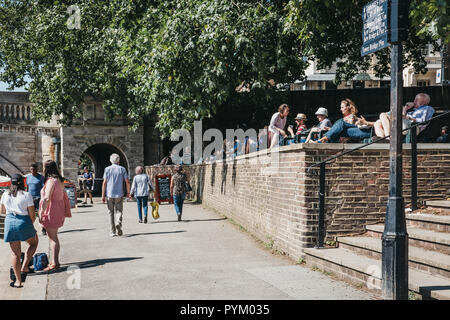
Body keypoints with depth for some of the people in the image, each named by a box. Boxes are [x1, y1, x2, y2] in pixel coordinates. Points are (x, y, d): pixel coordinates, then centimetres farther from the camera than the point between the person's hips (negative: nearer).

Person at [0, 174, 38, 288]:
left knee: (15, 253, 10)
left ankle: (18, 281, 11)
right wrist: (30, 225, 11)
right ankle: (24, 267, 14)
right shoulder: (27, 195, -8)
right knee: (34, 243, 26)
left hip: (9, 223, 3)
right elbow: (32, 215, -7)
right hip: (24, 222, -3)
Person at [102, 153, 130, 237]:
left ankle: (113, 231, 9)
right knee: (118, 211, 7)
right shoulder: (122, 169, 3)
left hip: (110, 194, 1)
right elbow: (127, 182, -1)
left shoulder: (107, 169, 2)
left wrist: (103, 195, 0)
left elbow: (104, 183, -2)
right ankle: (118, 222, -23)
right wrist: (128, 192, 11)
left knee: (111, 212, 9)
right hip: (119, 194, 0)